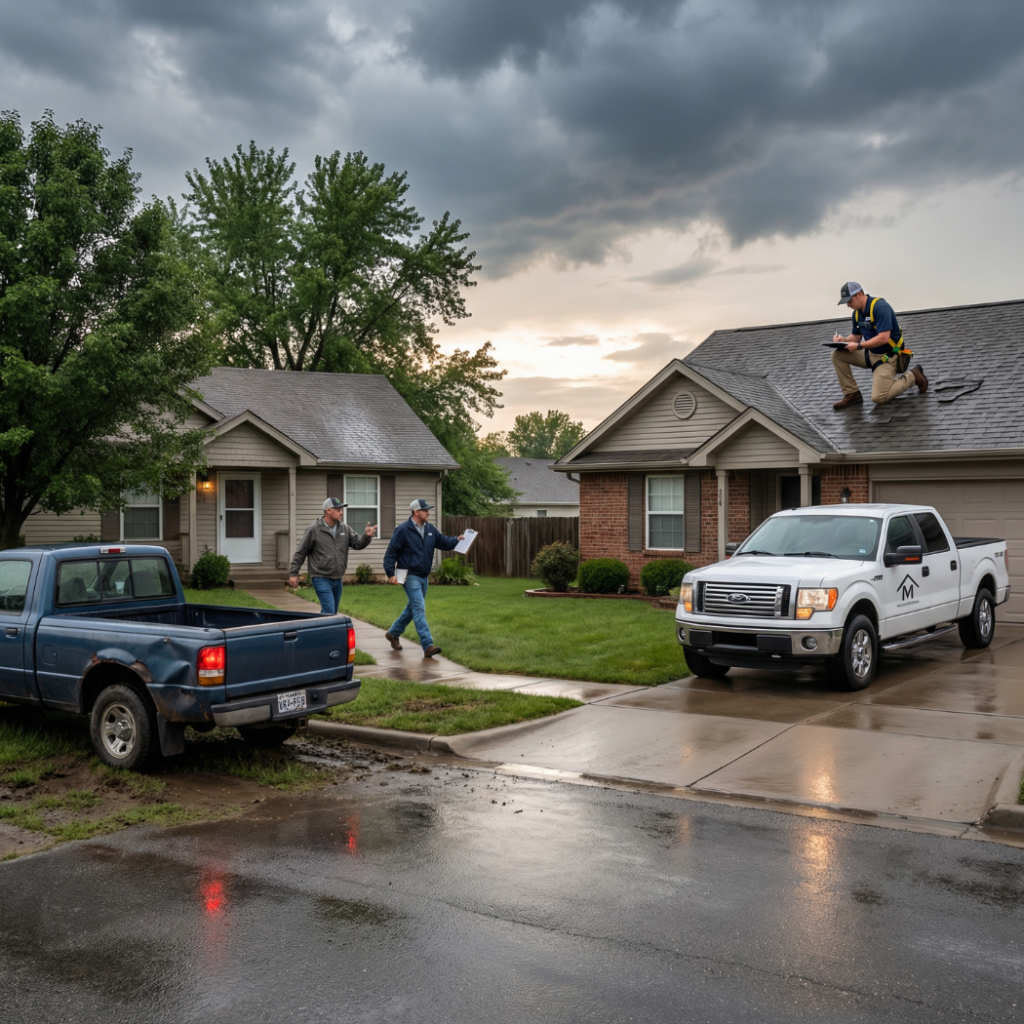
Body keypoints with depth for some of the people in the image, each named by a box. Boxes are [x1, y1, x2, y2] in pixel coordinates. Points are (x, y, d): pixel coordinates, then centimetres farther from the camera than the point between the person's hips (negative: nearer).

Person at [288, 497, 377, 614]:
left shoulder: (345, 529, 5)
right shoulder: (313, 529, -8)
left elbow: (357, 543, 1)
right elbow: (300, 552, -3)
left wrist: (366, 536, -20)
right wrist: (294, 573, -4)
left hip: (337, 579, 6)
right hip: (321, 579, -6)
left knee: (333, 612, 15)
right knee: (329, 612, -15)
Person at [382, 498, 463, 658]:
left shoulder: (429, 529, 10)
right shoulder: (403, 530, -11)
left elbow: (443, 542, 10)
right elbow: (391, 553, -10)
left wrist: (457, 540, -10)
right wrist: (390, 573, -17)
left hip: (423, 577, 8)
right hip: (410, 577, -8)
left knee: (412, 608, 19)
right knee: (419, 609, -15)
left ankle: (393, 633, 38)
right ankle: (428, 646, -19)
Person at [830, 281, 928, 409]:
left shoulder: (880, 307, -22)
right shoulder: (857, 312, 4)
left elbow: (883, 338, -29)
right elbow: (856, 336, 15)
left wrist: (859, 346, -25)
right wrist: (844, 339, -7)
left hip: (888, 356, -8)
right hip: (871, 354, 8)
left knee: (878, 398, -15)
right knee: (837, 355, -6)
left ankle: (912, 377, 7)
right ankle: (852, 394, 0)